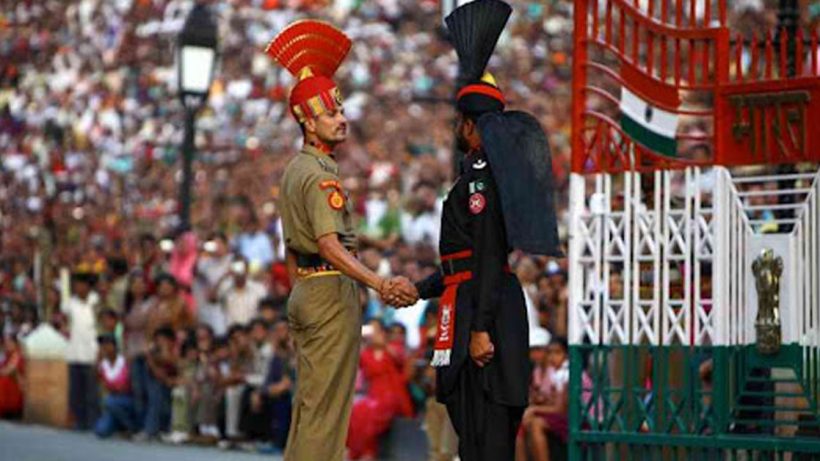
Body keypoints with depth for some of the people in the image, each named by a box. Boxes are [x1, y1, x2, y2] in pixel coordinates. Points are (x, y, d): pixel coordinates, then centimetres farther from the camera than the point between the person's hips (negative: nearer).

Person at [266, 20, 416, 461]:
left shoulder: (294, 170, 14)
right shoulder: (321, 175, -17)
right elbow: (329, 243, -30)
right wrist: (379, 284, -42)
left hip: (303, 290, 10)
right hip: (332, 290, -10)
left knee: (307, 401, 15)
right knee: (327, 406, -7)